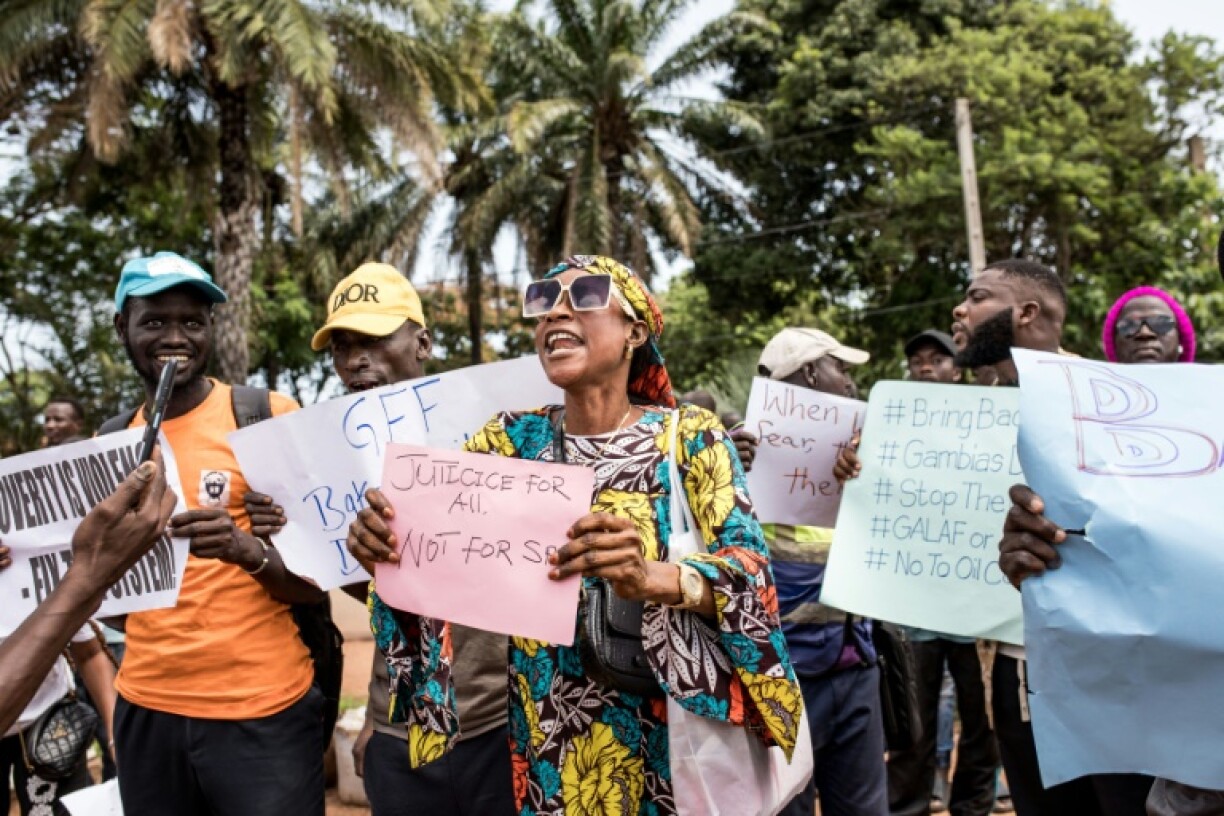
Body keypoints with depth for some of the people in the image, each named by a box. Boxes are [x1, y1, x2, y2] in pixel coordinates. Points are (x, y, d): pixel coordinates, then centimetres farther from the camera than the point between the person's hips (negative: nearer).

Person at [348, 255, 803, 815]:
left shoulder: (689, 435, -10)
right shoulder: (514, 437, -1)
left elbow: (749, 569, -20)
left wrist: (652, 578, -39)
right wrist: (379, 537, -29)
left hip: (662, 744, -2)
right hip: (543, 741, 3)